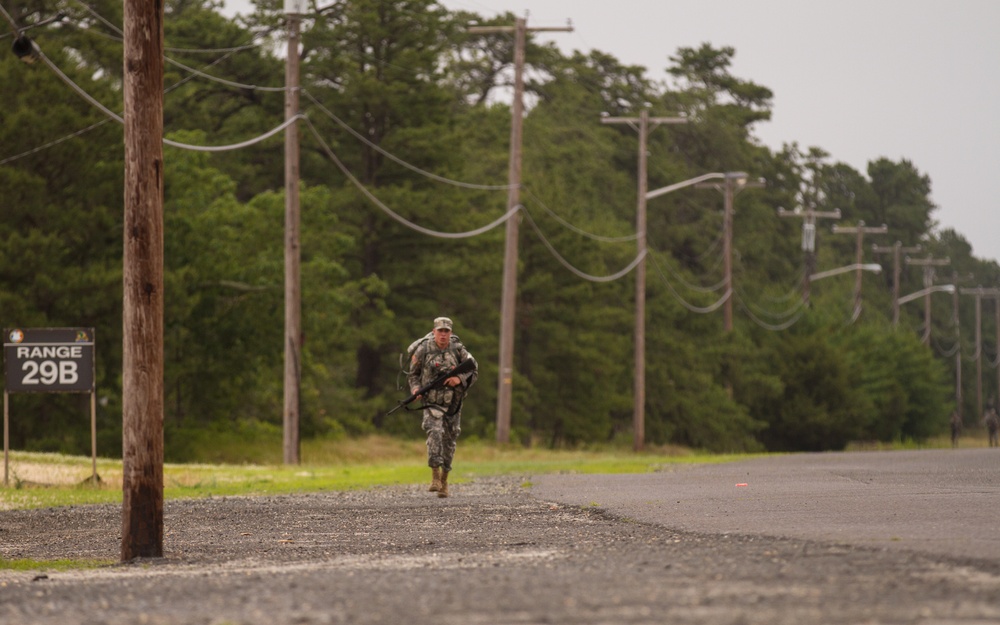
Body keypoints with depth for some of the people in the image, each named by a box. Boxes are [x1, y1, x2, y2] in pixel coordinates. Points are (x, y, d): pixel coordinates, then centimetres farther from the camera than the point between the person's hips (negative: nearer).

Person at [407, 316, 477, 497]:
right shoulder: (423, 350, -8)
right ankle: (435, 477, -25)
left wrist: (460, 379, -21)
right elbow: (413, 373, 4)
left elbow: (474, 371, -2)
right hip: (433, 402, -3)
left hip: (453, 402, 3)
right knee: (435, 432, -25)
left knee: (450, 440, 10)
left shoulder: (458, 349, -5)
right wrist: (415, 388, -15)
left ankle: (444, 481, 25)